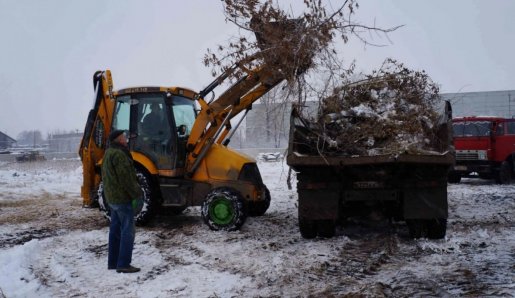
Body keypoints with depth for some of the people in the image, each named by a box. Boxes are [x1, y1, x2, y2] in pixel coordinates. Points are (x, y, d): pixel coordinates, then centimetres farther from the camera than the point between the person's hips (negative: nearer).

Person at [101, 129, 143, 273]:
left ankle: (113, 262, 19)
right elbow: (126, 178, -22)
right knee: (128, 231, -6)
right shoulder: (118, 154, -19)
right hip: (122, 198, -10)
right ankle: (123, 264, -5)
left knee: (116, 229, 14)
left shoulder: (109, 153, 14)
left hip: (112, 197, 10)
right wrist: (137, 193, -14)